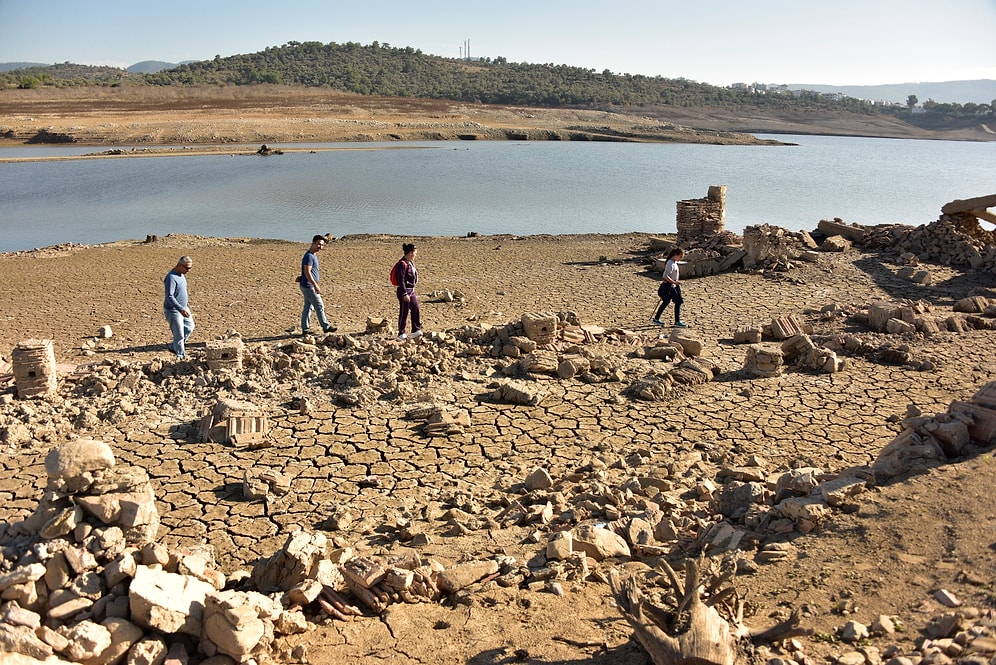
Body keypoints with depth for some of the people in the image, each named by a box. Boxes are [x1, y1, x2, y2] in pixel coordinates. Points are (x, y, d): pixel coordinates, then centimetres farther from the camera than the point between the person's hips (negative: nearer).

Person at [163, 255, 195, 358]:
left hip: (183, 308, 10)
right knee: (179, 335, -2)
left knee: (190, 327, 21)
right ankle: (181, 356, 10)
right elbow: (169, 296, -29)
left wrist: (186, 303, 27)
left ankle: (172, 346, 34)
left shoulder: (181, 274, 5)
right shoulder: (171, 277, -24)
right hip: (173, 310, -10)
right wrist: (181, 309, -34)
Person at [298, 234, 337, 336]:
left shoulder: (313, 255, 14)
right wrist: (315, 285, -25)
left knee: (308, 307, 11)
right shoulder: (309, 256, -17)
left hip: (308, 286, 10)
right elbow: (307, 272, -23)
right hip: (308, 286, -10)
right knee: (319, 306, -3)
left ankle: (305, 329, 15)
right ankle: (326, 327, 5)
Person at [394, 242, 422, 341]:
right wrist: (405, 294, -23)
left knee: (416, 310, 9)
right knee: (404, 313, -1)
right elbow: (401, 280, -21)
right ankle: (401, 334, 9)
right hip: (404, 292, -9)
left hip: (411, 292, 9)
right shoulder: (402, 264, -17)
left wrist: (413, 293, 23)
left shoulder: (410, 263, 12)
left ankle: (416, 331, 18)